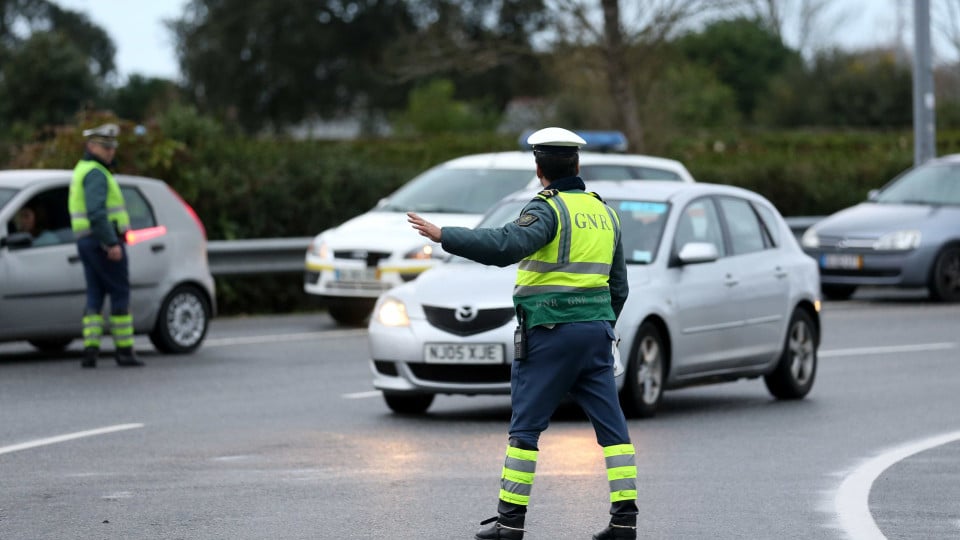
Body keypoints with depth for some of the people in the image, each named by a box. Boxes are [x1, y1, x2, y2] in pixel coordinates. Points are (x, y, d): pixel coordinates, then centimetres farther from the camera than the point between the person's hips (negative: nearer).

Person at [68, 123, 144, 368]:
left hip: (85, 240, 9)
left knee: (95, 296, 6)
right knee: (120, 294, -3)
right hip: (105, 240, -9)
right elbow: (96, 211, -25)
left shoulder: (81, 171, 19)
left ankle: (90, 348, -4)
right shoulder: (96, 173, -13)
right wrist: (112, 244, -25)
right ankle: (124, 350, -2)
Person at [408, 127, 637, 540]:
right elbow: (619, 286, 20)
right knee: (612, 426, 5)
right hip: (597, 328, 7)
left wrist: (444, 236, -25)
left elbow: (506, 245, -28)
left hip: (551, 331, -7)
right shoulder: (604, 212, 14)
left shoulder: (549, 209, -9)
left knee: (526, 426, -1)